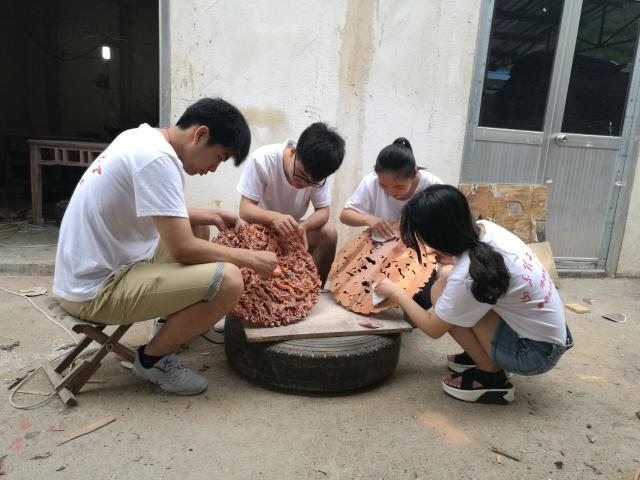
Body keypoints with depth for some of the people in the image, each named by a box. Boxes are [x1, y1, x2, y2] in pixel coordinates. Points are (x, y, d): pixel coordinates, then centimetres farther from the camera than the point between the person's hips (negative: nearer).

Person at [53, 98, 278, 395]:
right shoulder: (157, 159, -24)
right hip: (96, 290, -10)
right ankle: (152, 358, 0)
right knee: (228, 280, -23)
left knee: (199, 228, 20)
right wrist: (250, 258, -11)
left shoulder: (141, 138, 6)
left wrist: (207, 215, 7)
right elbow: (183, 249, -24)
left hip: (91, 270, 10)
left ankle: (177, 321, 28)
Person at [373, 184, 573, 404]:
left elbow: (433, 328, -14)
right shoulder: (484, 227, -10)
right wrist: (449, 259, -6)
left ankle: (492, 378, 0)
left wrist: (396, 292, -2)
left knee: (442, 295, -14)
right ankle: (481, 356, 14)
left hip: (535, 353, -8)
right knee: (446, 275, 3)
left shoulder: (467, 277, -31)